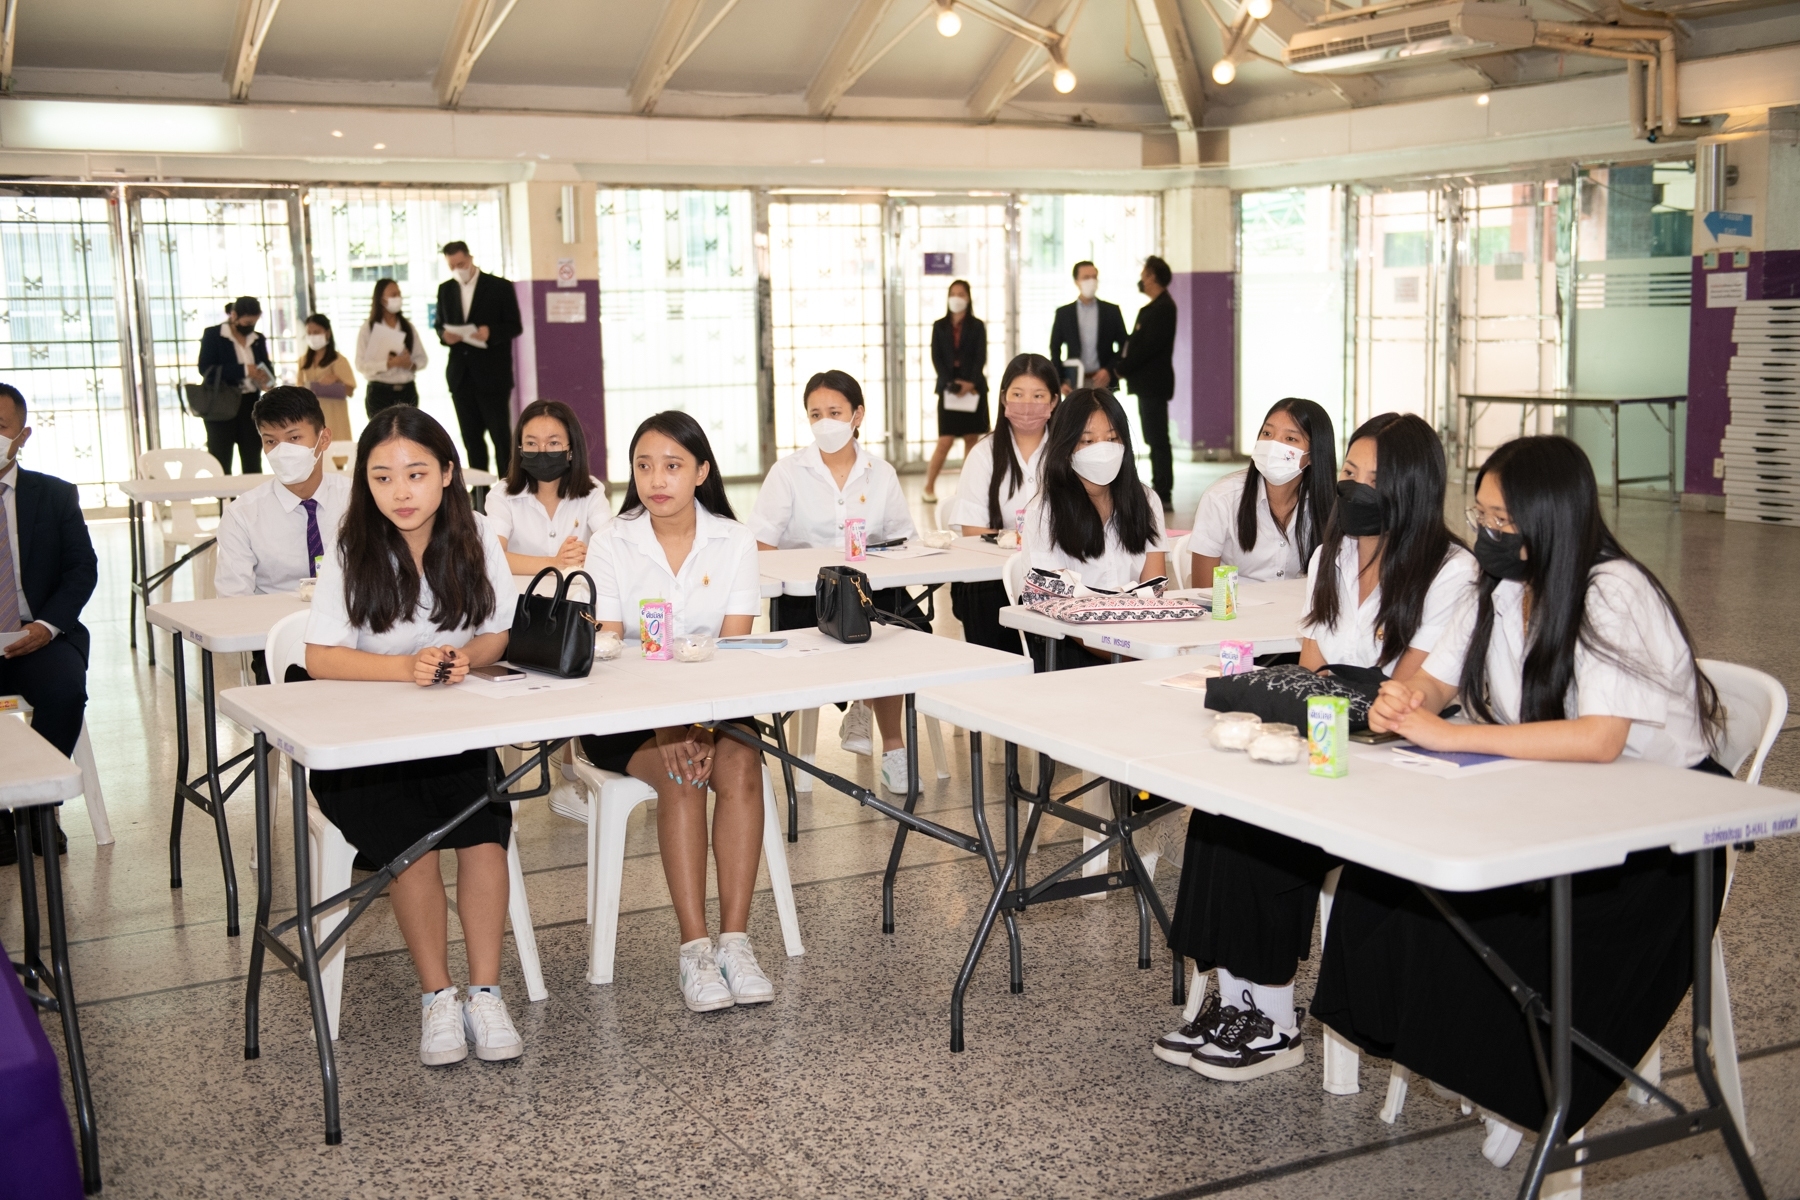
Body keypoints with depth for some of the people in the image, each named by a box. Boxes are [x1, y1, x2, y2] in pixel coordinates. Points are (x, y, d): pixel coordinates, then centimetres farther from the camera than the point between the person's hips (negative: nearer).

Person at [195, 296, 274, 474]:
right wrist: (243, 370, -22)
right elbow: (206, 369, -14)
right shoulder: (213, 335, -3)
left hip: (250, 406, 5)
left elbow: (267, 367, 20)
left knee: (252, 463, 6)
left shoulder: (258, 339, 12)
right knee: (221, 463, -5)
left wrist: (266, 378, -6)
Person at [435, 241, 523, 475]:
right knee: (471, 437, 8)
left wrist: (490, 332, -23)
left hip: (493, 374, -5)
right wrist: (444, 335, -8)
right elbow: (440, 325, 16)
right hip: (461, 375, 5)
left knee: (500, 435, -2)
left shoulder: (500, 287, -2)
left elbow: (515, 326, -4)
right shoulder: (445, 289, 11)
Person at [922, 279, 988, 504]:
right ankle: (929, 487, 1)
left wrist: (971, 383, -16)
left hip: (973, 389, 1)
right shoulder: (939, 326, 9)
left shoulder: (977, 326, 6)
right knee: (945, 442, -7)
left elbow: (981, 358, -1)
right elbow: (936, 358, 2)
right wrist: (949, 383, -12)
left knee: (972, 440, 2)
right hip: (949, 389, -1)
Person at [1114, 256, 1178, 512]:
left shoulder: (1162, 308, -15)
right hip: (1148, 383, 10)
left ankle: (1163, 496, -6)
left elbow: (1148, 346, -22)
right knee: (1155, 440, 11)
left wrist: (1119, 369, -18)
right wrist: (1120, 366, 3)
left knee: (1157, 439, -8)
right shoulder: (1155, 307, 17)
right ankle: (1160, 492, 16)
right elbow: (1137, 343, 16)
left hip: (1153, 383, -10)